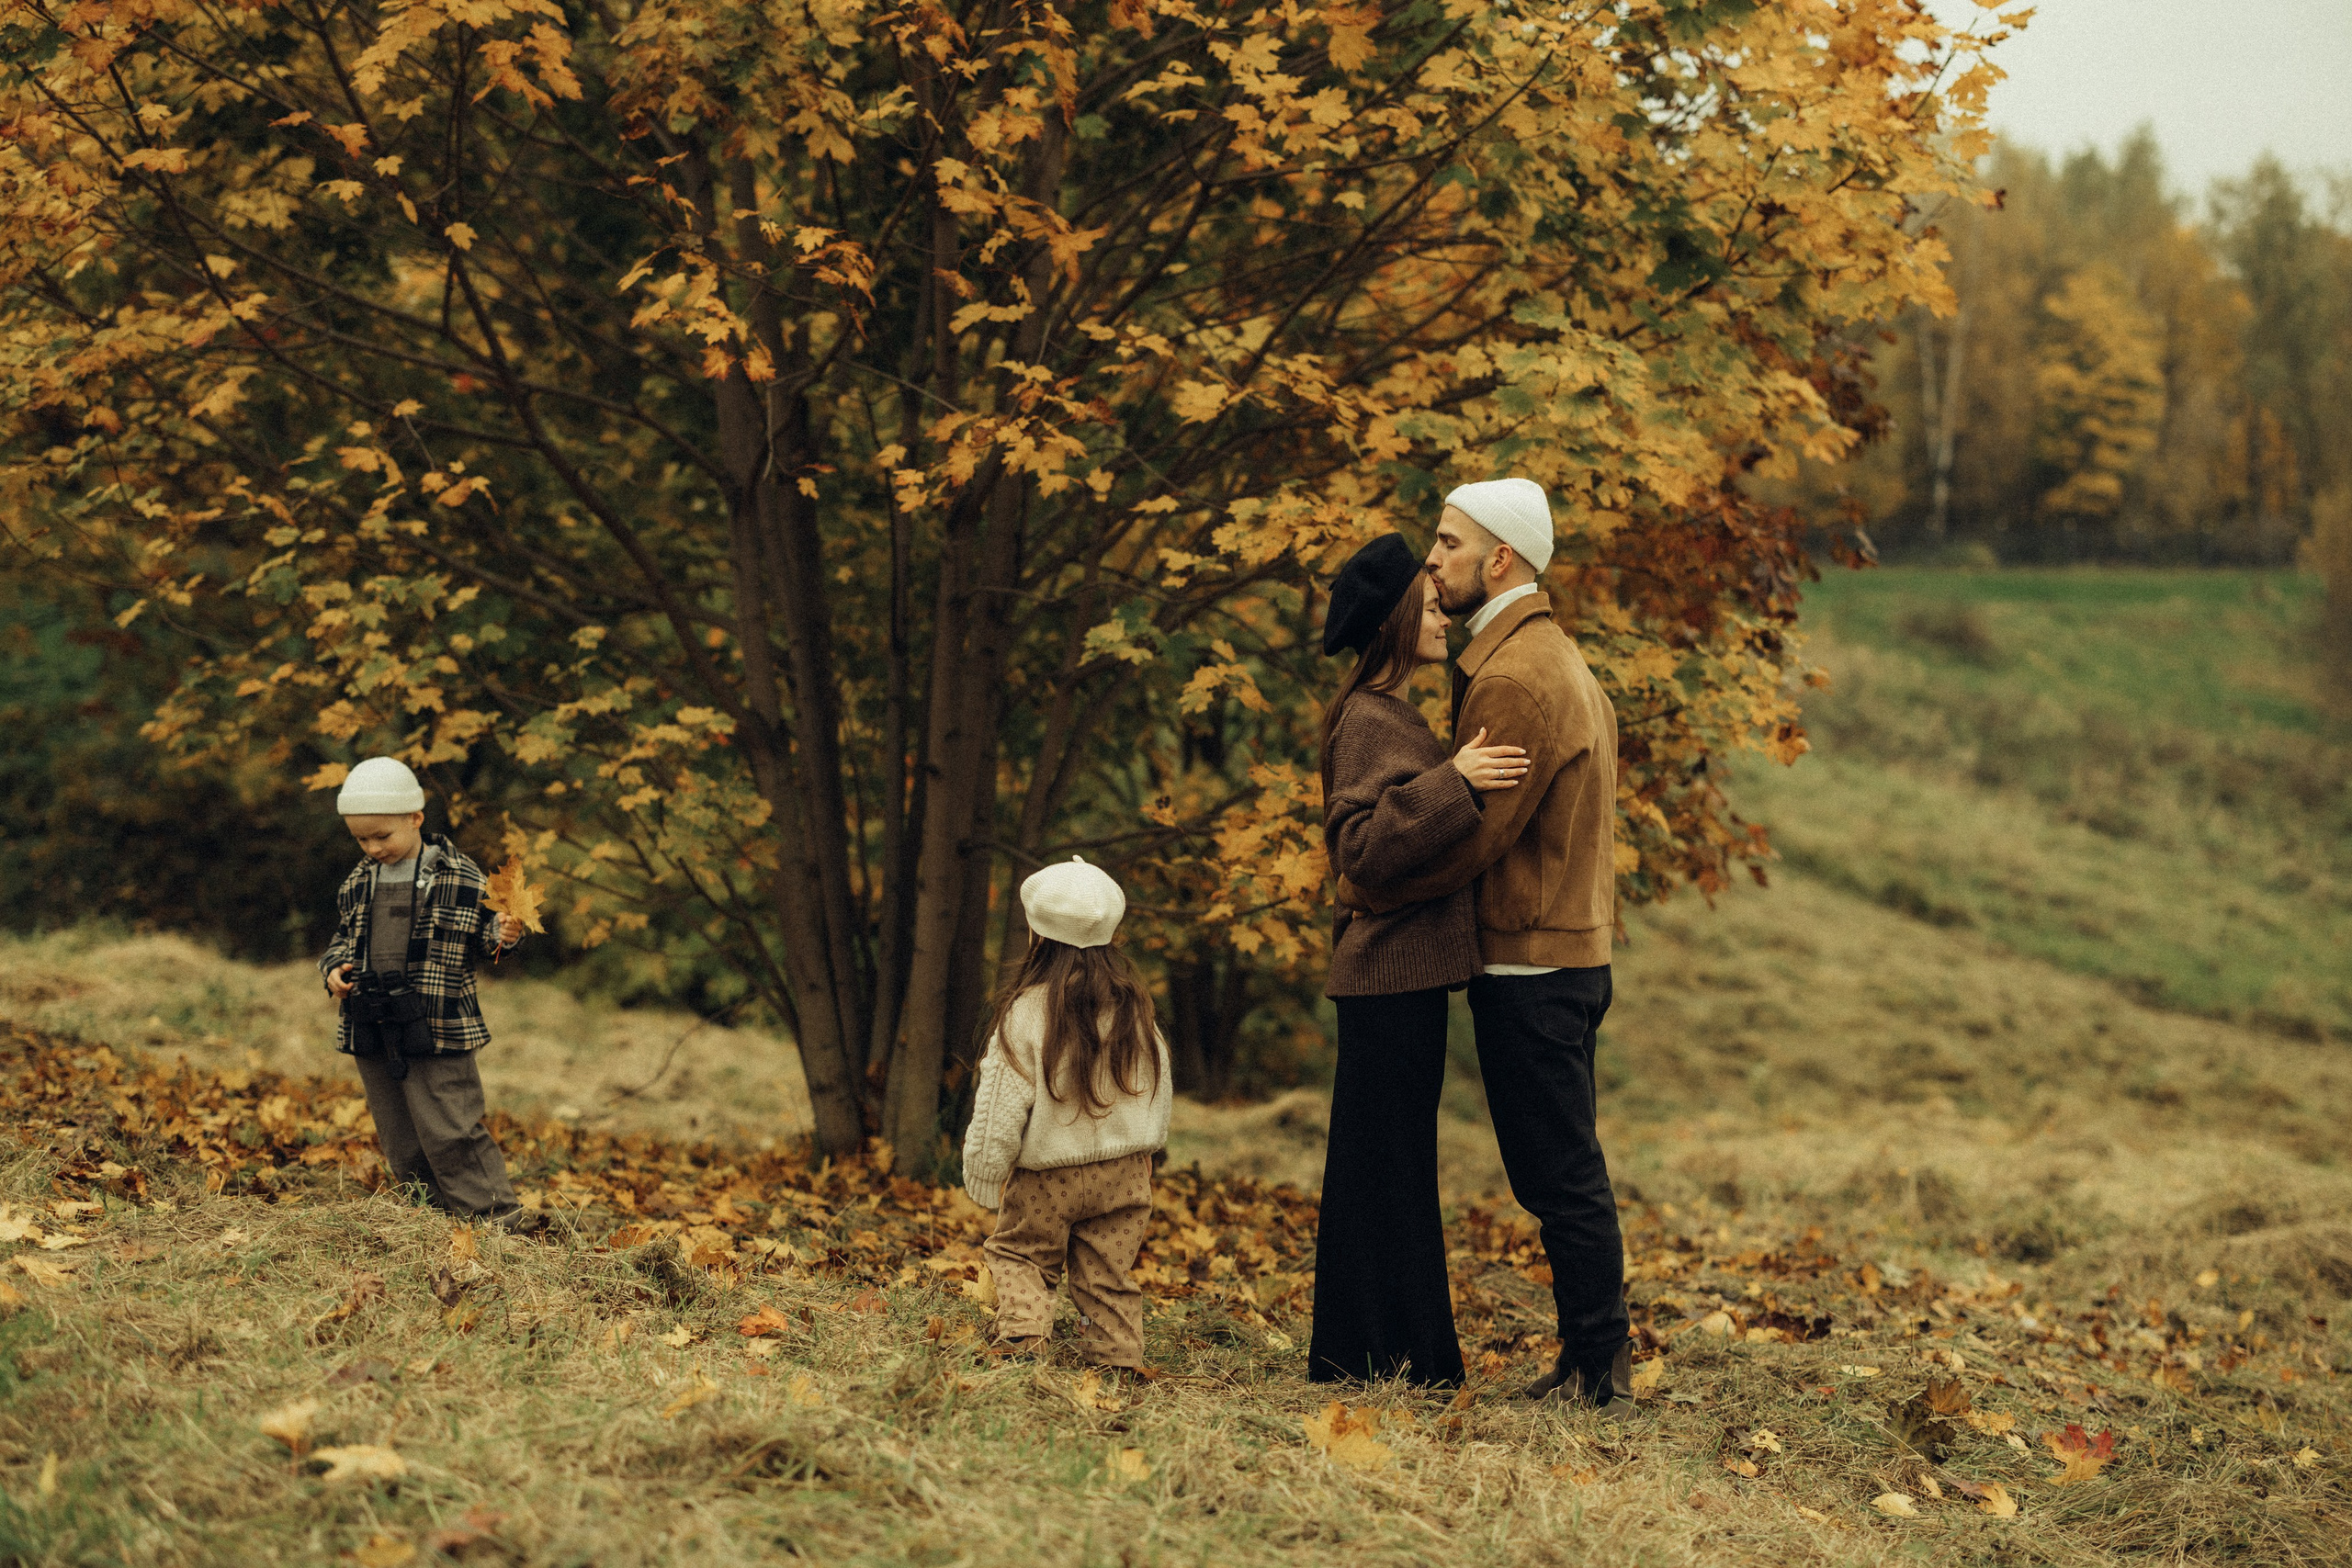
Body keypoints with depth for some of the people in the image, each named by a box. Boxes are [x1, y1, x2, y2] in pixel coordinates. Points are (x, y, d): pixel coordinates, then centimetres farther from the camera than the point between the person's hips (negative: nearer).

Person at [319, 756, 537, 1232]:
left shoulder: (461, 877, -4)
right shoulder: (356, 884, 9)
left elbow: (480, 936, 2)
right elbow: (343, 938, 21)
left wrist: (502, 934, -20)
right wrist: (333, 969, 1)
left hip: (437, 1029, -5)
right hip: (371, 1032, 5)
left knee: (449, 1131, -9)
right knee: (399, 1140, 10)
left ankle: (497, 1213, 0)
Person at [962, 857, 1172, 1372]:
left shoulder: (1026, 1011, -15)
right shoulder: (1135, 1007, 0)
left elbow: (1001, 1108, -11)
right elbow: (1161, 1085, 13)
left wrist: (983, 1180, 0)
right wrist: (1143, 1149, 27)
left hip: (1047, 1175, -3)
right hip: (1125, 1173, 3)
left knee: (1018, 1253, 13)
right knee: (1107, 1272, 11)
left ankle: (1024, 1337, -5)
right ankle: (1118, 1357, 7)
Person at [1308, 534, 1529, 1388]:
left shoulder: (1388, 715, 17)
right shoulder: (1369, 721, -14)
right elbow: (1360, 844, -25)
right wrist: (1451, 782, -30)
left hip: (1400, 973, 10)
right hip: (1392, 973, -10)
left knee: (1388, 1171, 13)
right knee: (1385, 1168, -5)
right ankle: (1373, 1357, 0)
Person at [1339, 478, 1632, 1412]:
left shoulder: (1512, 679, -17)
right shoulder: (1555, 658, 17)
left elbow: (1472, 839, -19)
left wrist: (1364, 893, -7)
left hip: (1529, 968, -10)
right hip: (1574, 952, 10)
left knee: (1561, 1179, -5)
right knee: (1567, 1177, 13)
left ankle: (1596, 1373, 1)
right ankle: (1596, 1366, 18)